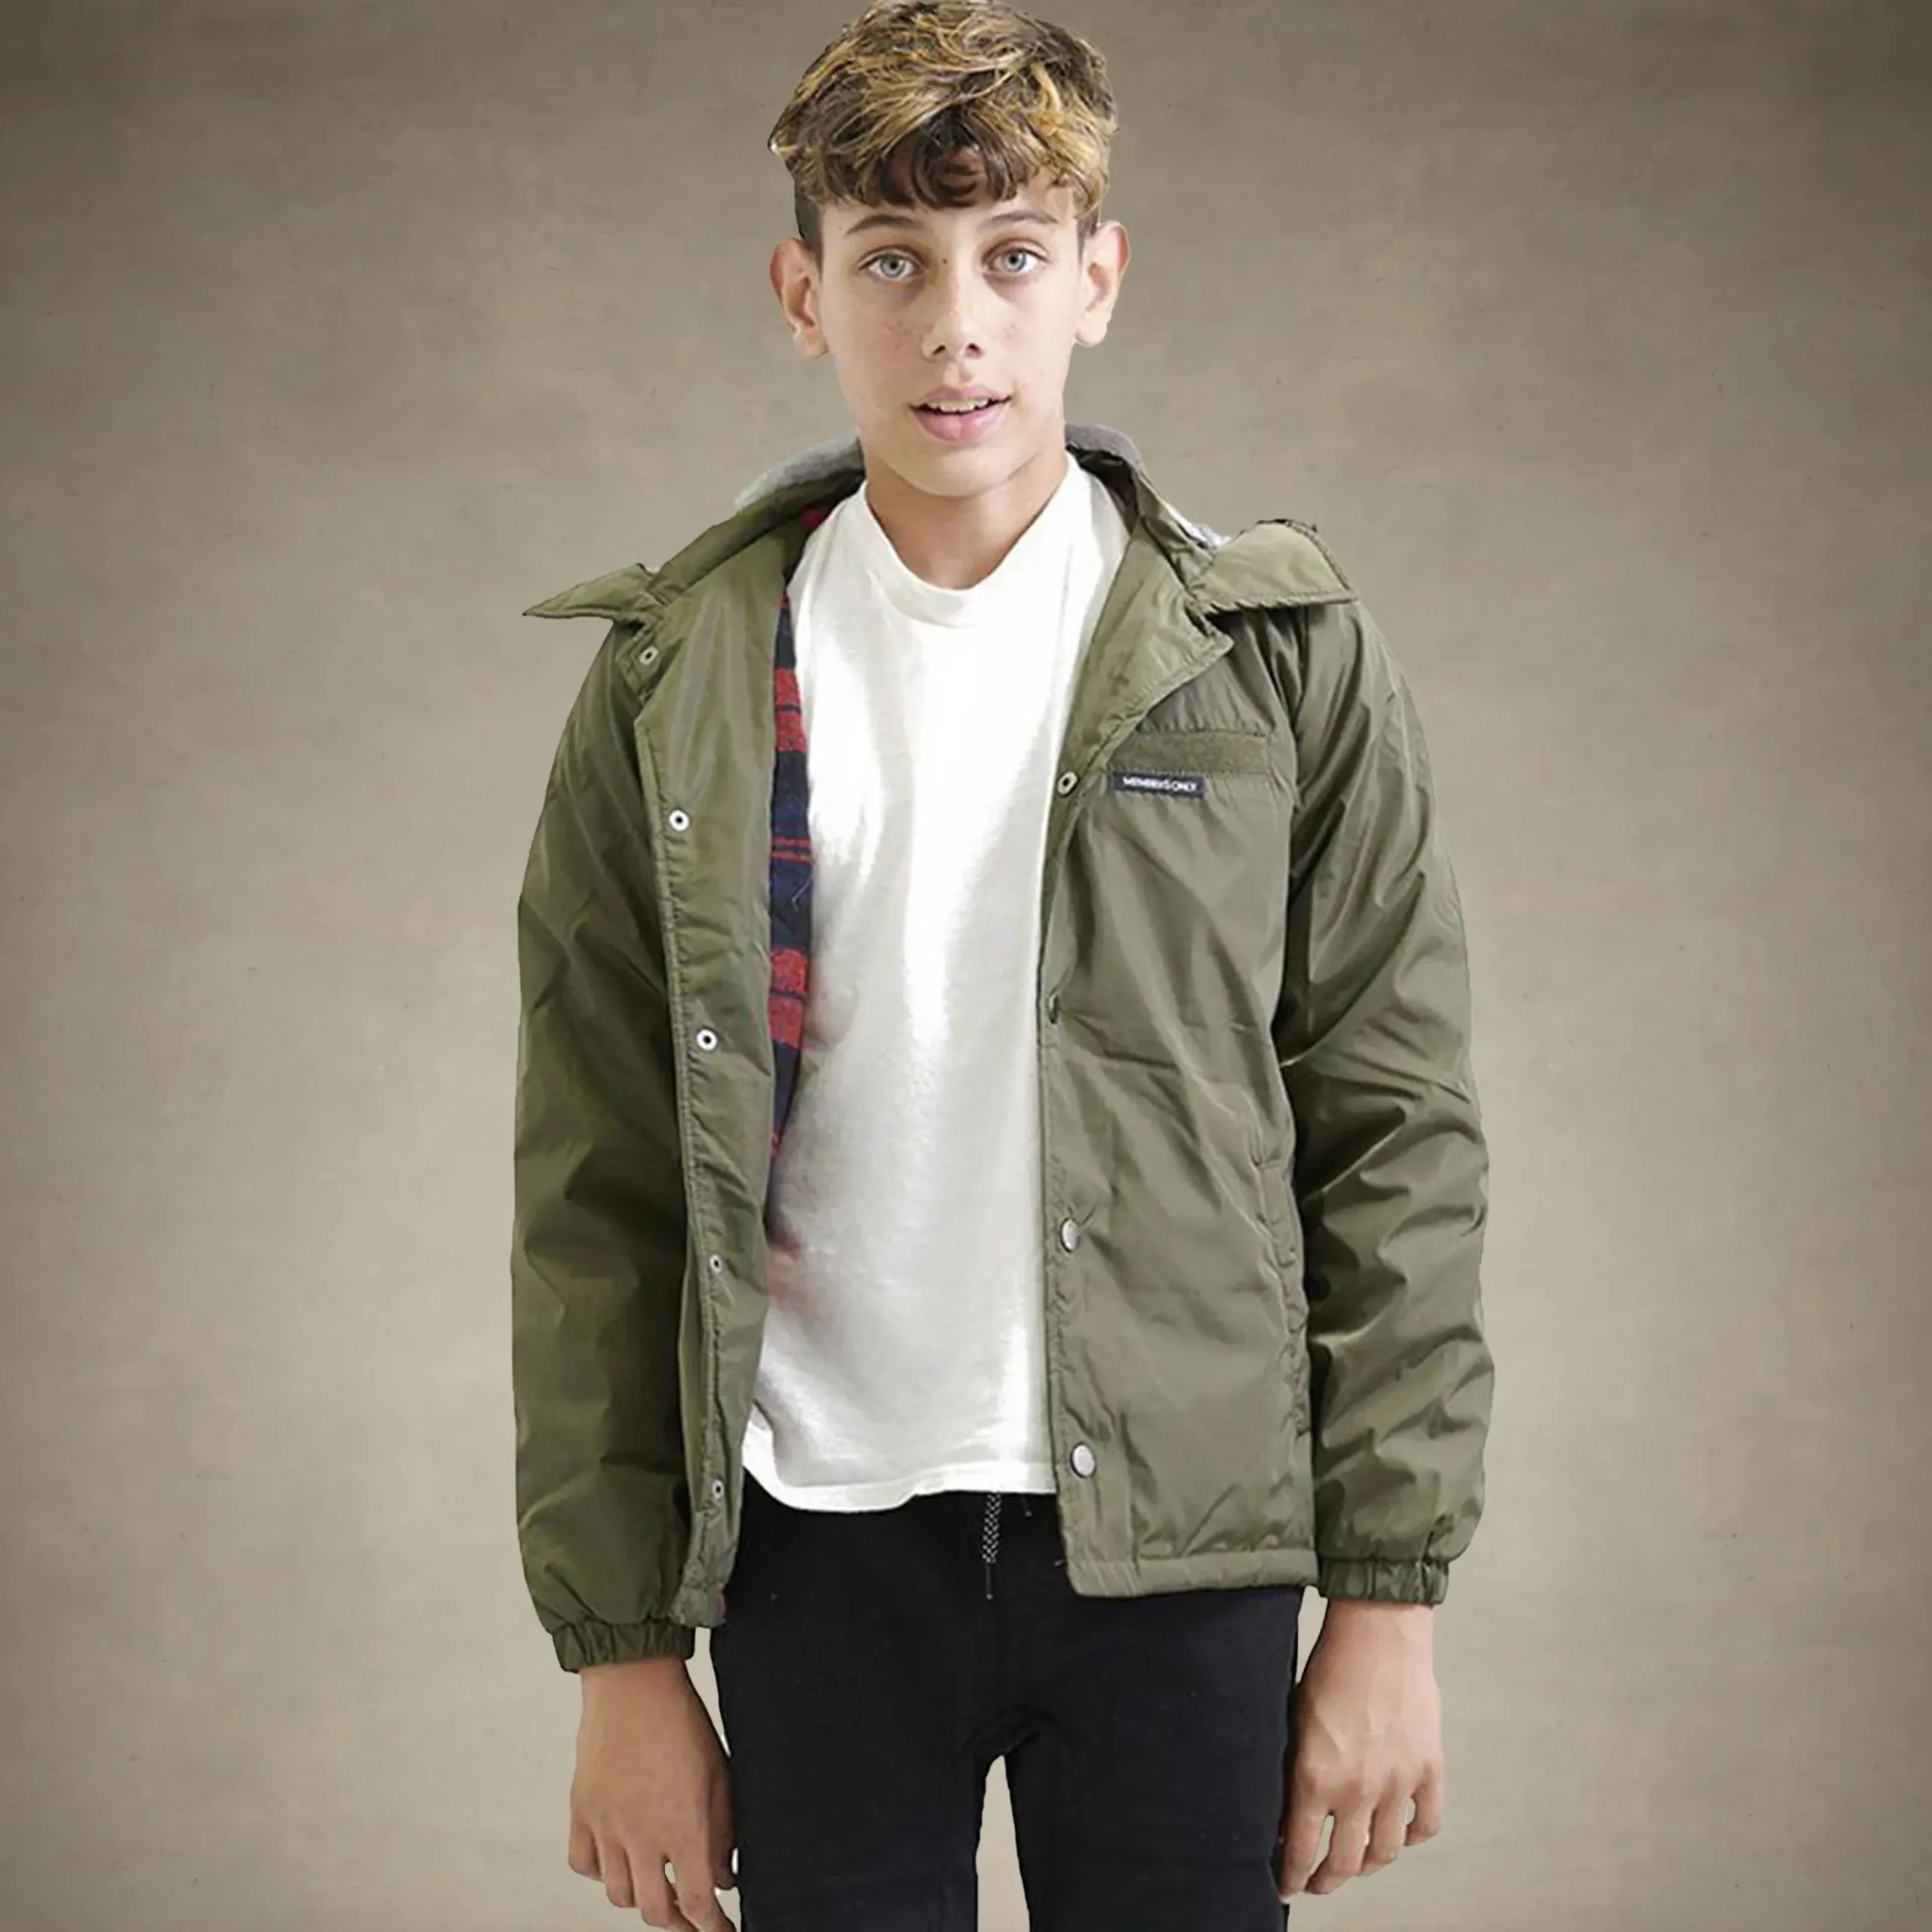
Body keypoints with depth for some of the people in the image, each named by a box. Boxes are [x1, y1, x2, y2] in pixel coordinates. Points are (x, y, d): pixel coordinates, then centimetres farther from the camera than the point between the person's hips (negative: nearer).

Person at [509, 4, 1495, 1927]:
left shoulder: (1280, 657, 1)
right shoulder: (673, 686, 2)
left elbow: (1395, 1141, 2)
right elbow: (595, 1198, 3)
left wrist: (1390, 1600, -1)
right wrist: (621, 1648, 1)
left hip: (1176, 1551, 0)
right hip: (814, 1548, 1)